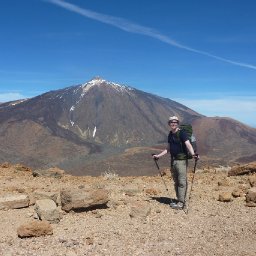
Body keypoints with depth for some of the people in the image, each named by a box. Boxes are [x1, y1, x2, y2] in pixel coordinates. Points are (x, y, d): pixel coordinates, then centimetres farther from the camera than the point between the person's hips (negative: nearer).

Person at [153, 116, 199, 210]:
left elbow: (188, 144, -21)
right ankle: (179, 199, 21)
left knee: (182, 181, -7)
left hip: (181, 160, -8)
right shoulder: (170, 135, 15)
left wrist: (193, 154, -38)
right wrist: (158, 155, 24)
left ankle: (181, 203, -5)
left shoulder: (182, 133, -8)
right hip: (173, 160, 8)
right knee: (176, 181, 12)